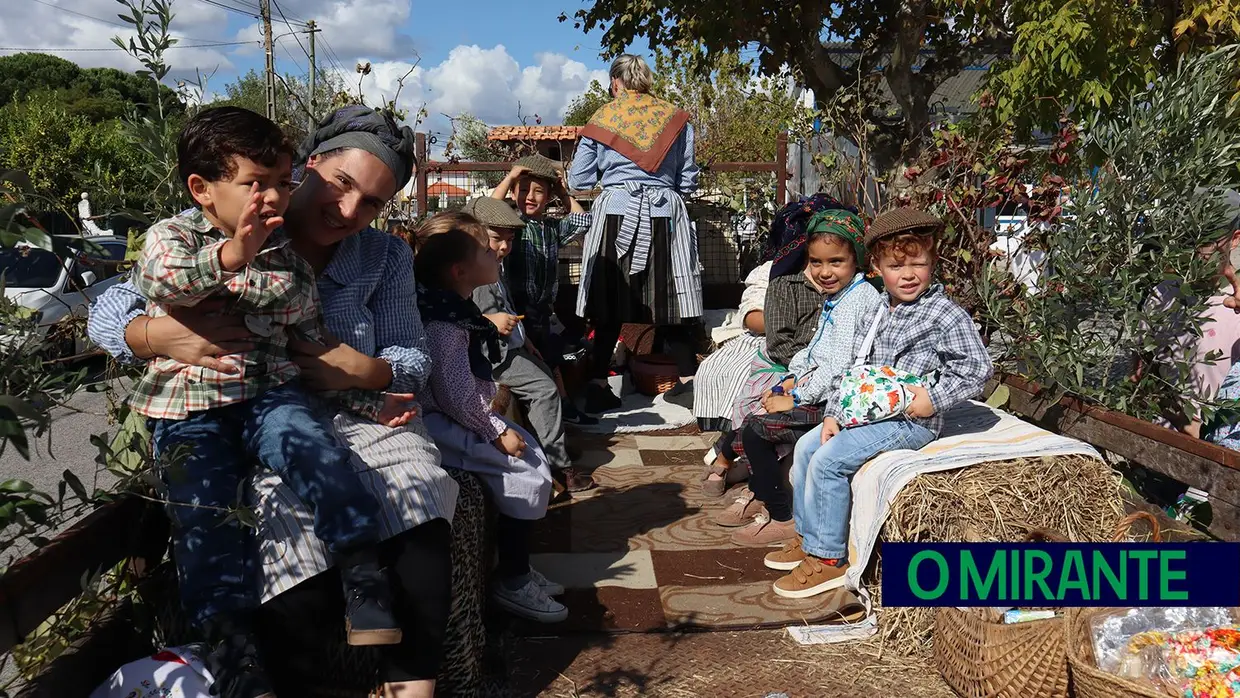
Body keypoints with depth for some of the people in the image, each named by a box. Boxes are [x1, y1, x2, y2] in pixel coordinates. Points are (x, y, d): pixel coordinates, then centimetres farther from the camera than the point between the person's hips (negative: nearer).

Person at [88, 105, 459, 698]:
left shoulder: (386, 258, 11)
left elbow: (412, 356, 8)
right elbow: (107, 311, -1)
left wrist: (370, 373, -16)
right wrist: (155, 335, -25)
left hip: (360, 419, 3)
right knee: (305, 601, -25)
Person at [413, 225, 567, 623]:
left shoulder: (458, 310, 9)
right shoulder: (444, 324, -22)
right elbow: (457, 397, -25)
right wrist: (497, 432, -15)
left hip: (461, 415, 10)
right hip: (439, 425, -10)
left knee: (534, 453, 8)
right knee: (528, 472, -13)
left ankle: (518, 566, 18)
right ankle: (512, 583, 2)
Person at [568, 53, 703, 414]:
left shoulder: (600, 119, 8)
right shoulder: (676, 118, 10)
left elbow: (578, 179, 8)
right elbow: (688, 182, 10)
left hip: (615, 214, -1)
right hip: (665, 216, 1)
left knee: (609, 304, 2)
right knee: (670, 300, 6)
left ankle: (598, 384, 3)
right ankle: (688, 378, 8)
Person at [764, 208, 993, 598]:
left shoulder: (946, 316, -11)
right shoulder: (876, 312, 9)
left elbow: (978, 370, -11)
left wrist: (934, 398, -19)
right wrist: (833, 413, 1)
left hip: (909, 419, -8)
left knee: (828, 461, -20)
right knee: (806, 447, 6)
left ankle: (829, 558, -7)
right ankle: (807, 537, 20)